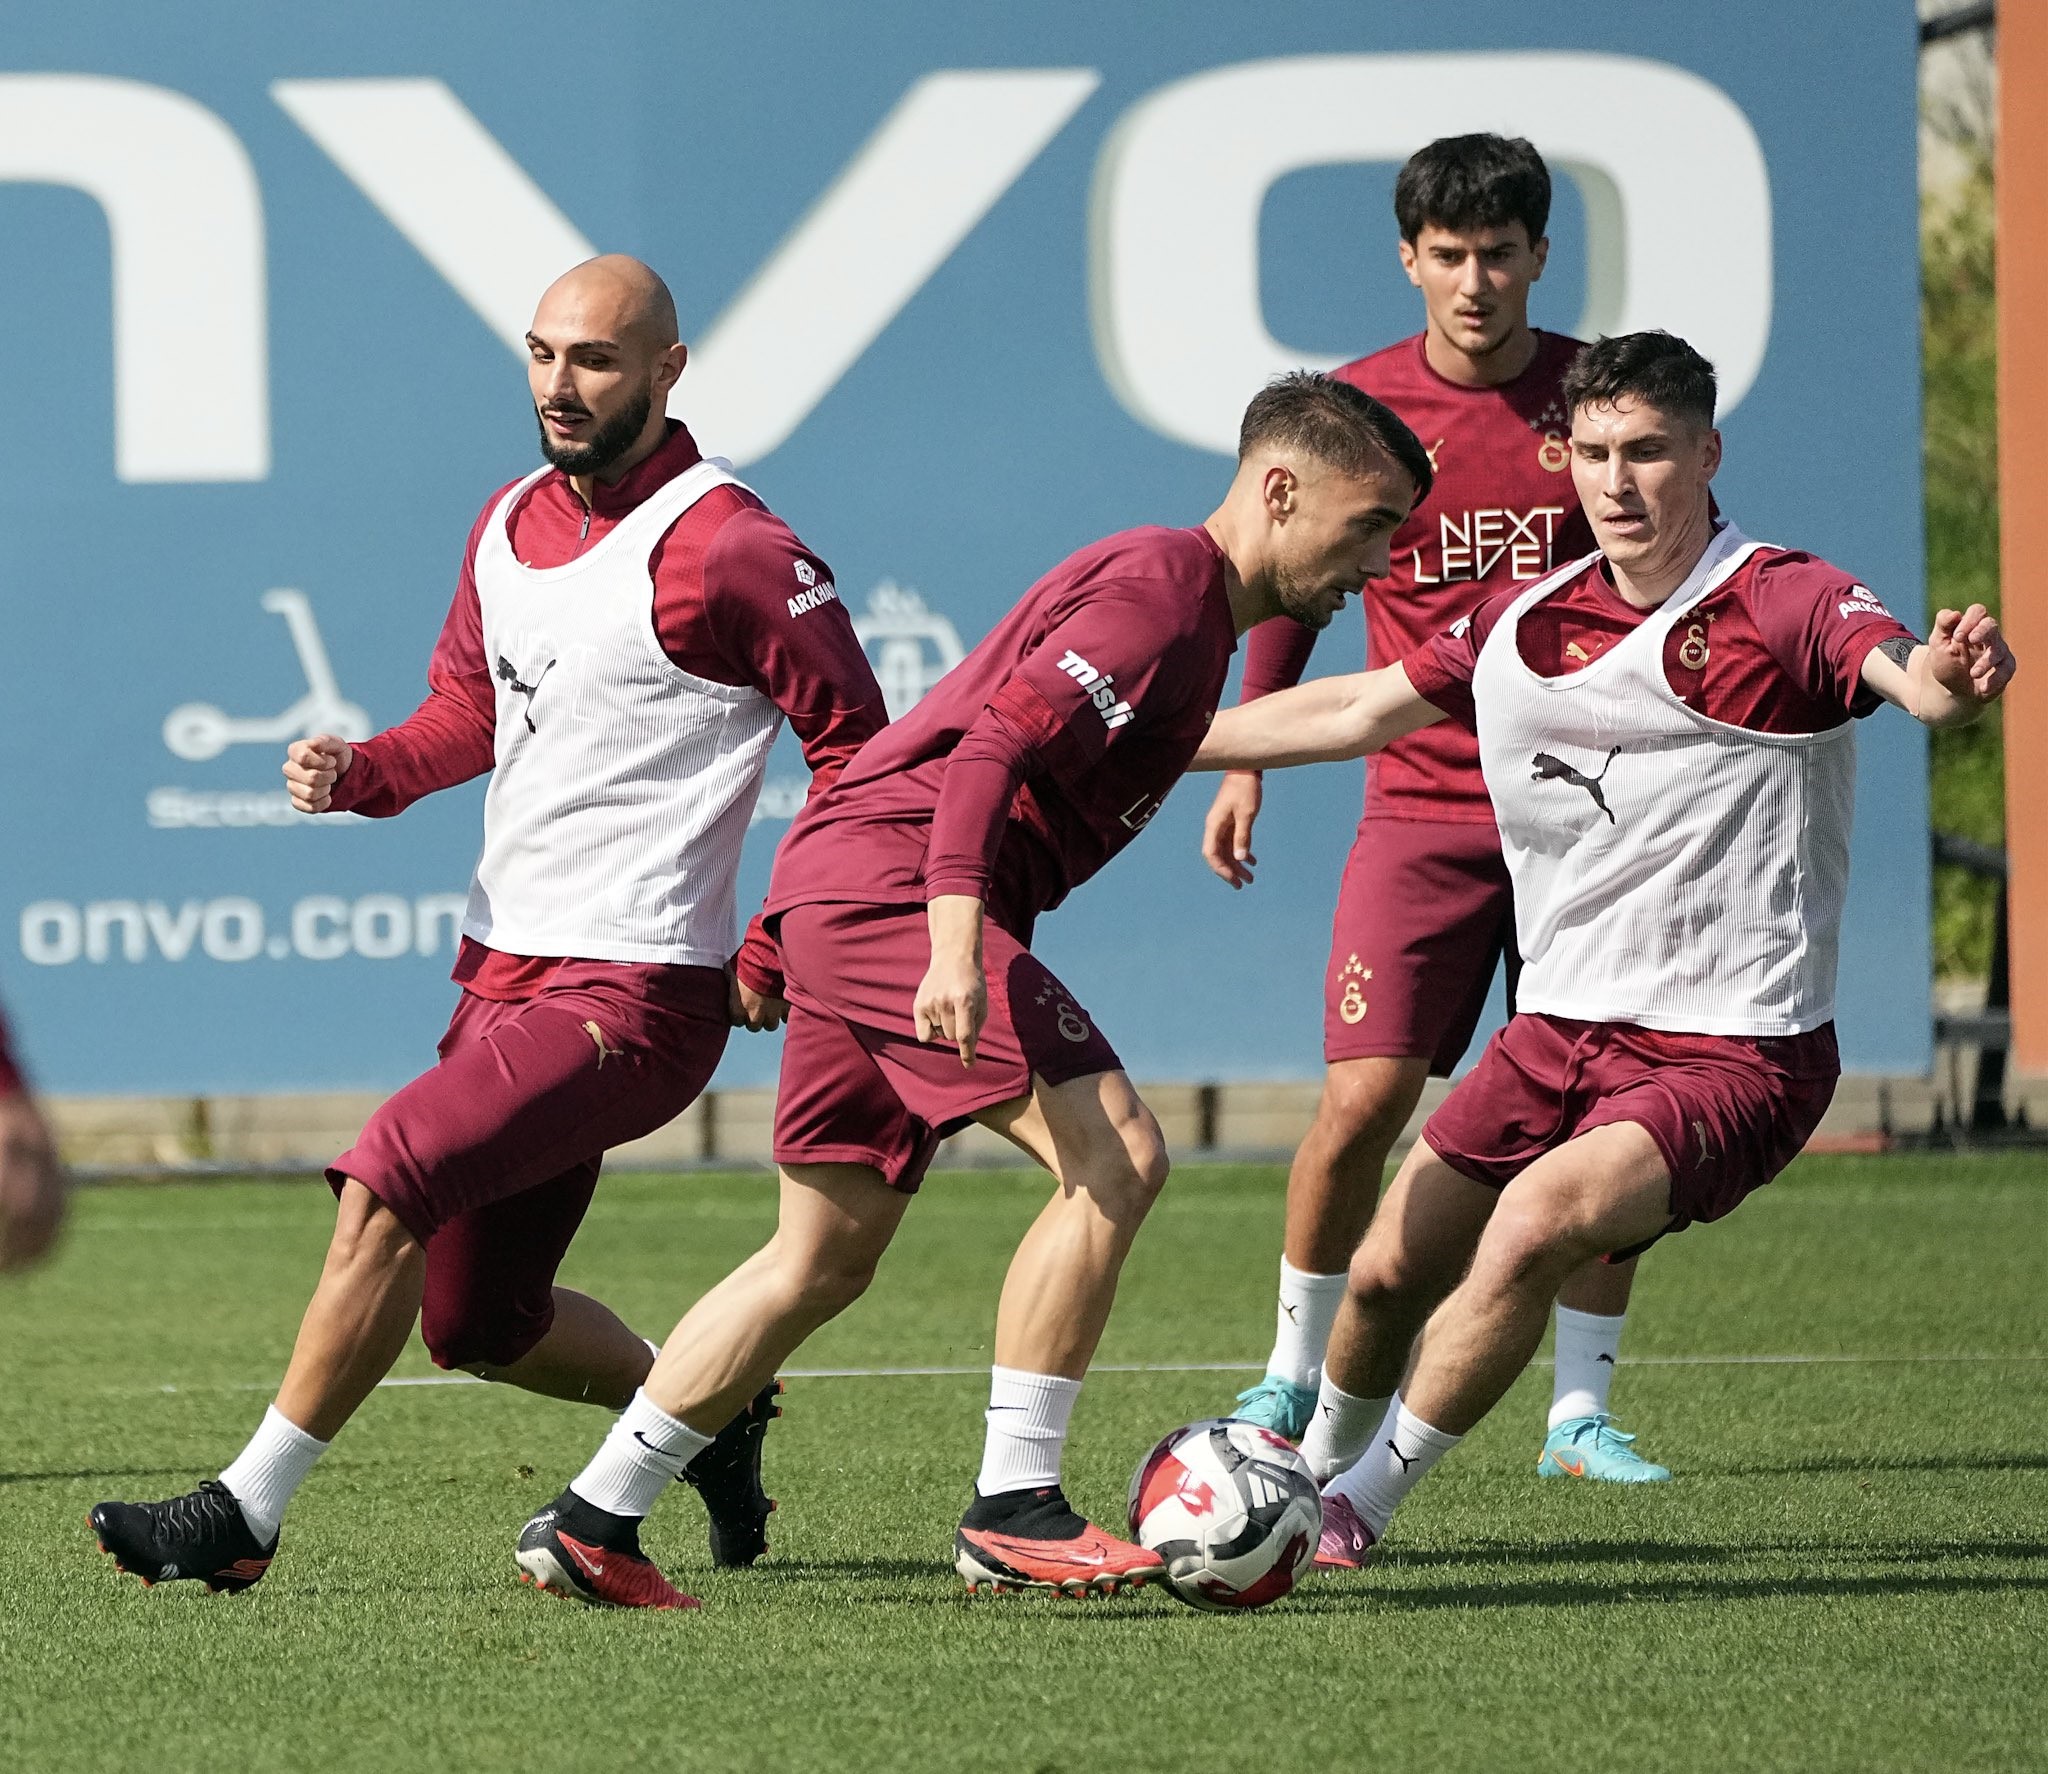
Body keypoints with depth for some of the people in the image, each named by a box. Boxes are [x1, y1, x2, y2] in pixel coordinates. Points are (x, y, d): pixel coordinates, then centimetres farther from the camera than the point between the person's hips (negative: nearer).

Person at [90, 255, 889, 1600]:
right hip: (506, 969, 9)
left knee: (388, 1182, -22)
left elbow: (853, 743, -9)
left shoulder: (725, 551, -13)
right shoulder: (510, 526, 11)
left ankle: (246, 1514, -17)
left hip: (635, 989, -9)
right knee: (477, 1325, 13)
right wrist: (363, 772, 3)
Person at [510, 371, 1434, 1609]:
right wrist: (957, 946, -33)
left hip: (842, 898, 10)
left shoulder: (1190, 606, 21)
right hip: (895, 876, -10)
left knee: (826, 1259, 14)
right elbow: (992, 748, -23)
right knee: (1116, 1157, -17)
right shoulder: (1163, 587, -12)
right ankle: (1013, 1509, -15)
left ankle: (591, 1528, 17)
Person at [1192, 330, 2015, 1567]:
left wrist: (1950, 677, -59)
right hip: (1561, 1033, 6)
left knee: (1537, 1221, -28)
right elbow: (1359, 711, 20)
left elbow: (1909, 674, -34)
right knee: (1389, 1276, 9)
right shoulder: (1527, 624, 5)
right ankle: (1316, 1469, 42)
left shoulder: (1782, 606, -14)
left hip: (1732, 1055, -6)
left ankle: (1360, 1506, -11)